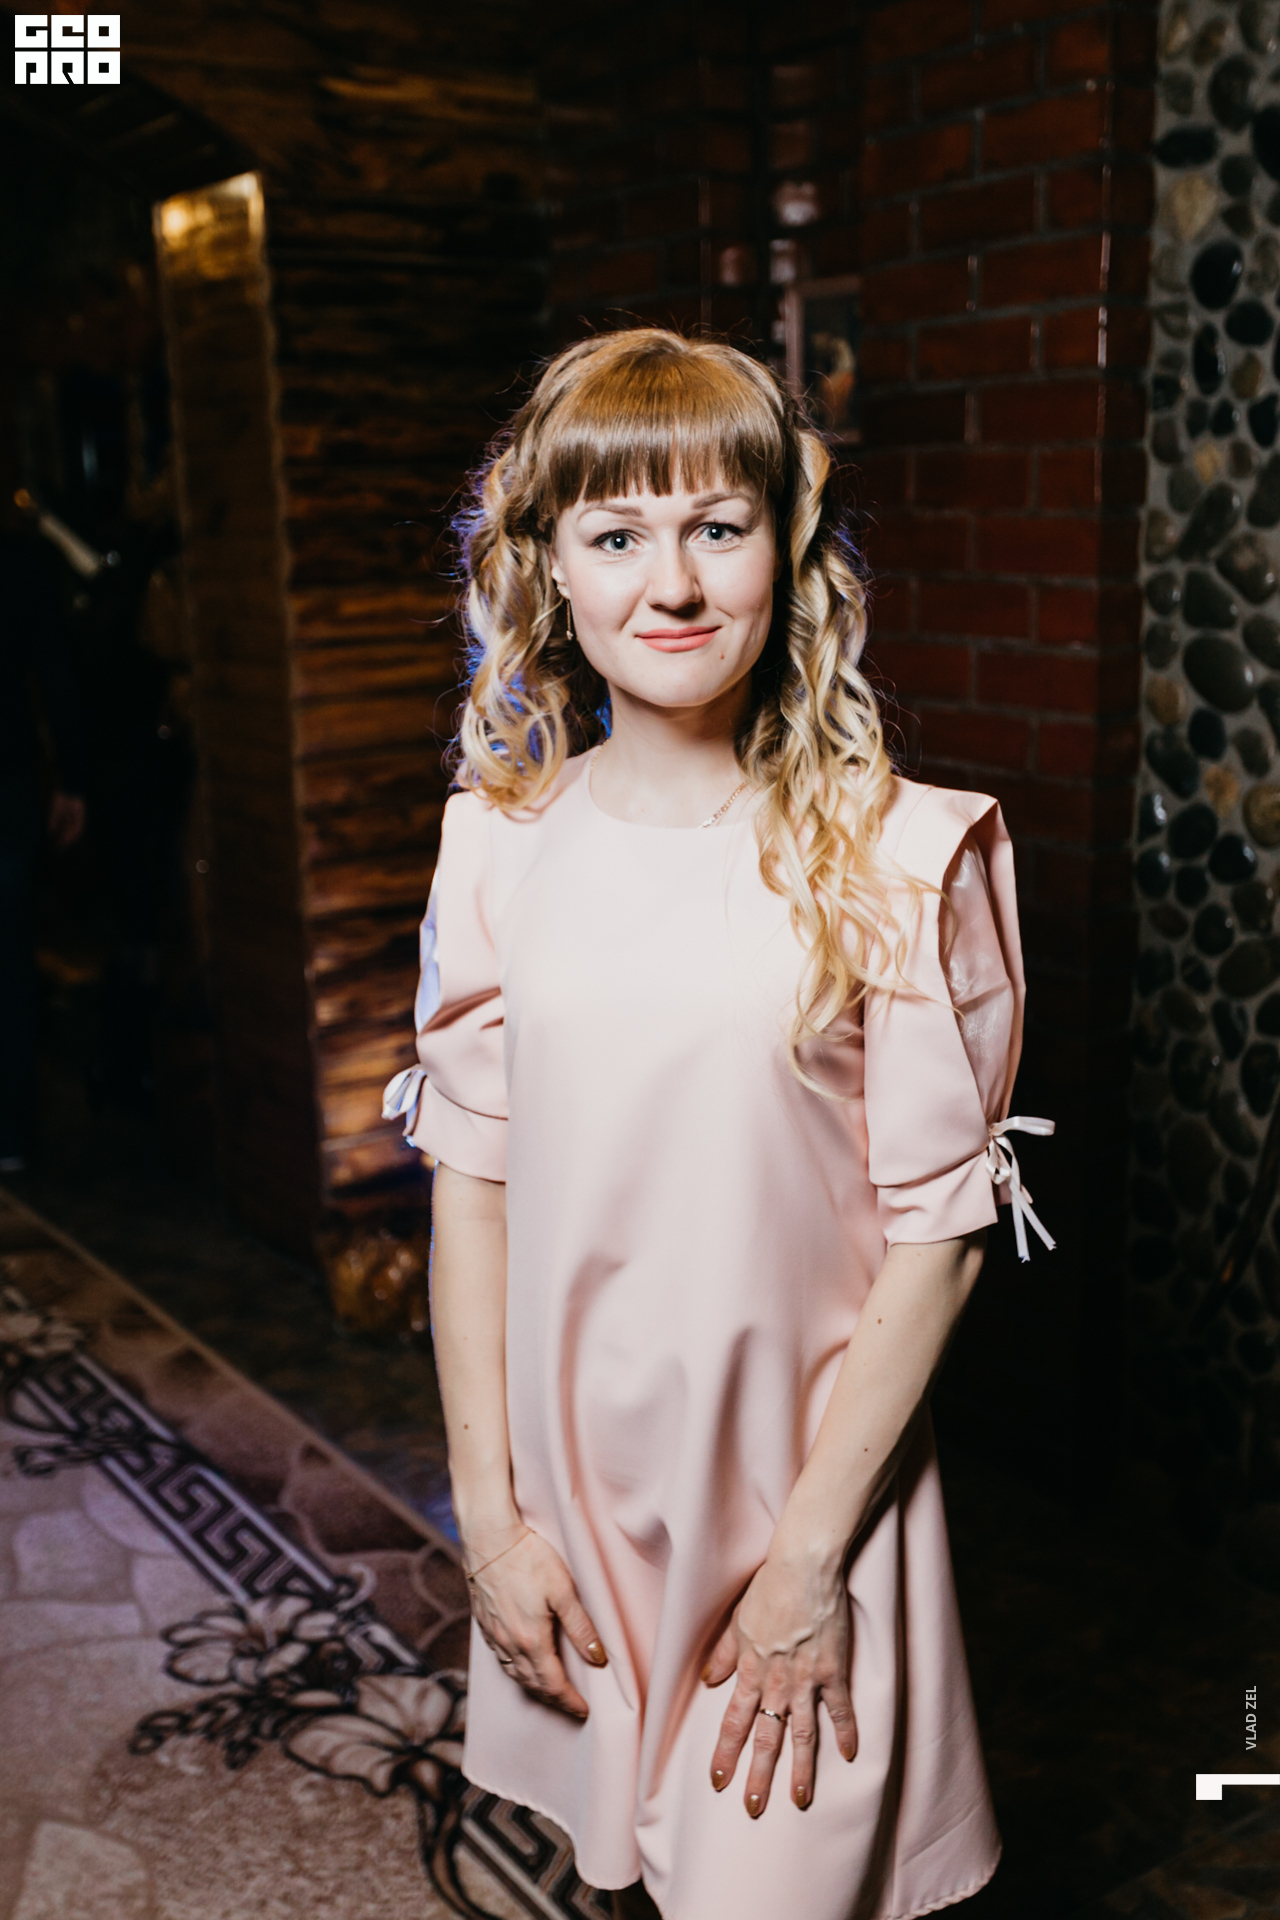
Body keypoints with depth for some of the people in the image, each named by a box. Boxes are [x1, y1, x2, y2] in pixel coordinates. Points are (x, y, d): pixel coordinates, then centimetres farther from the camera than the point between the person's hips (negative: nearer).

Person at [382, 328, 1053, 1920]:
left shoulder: (899, 859, -13)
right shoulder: (499, 846, -3)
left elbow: (938, 1226, -10)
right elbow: (470, 1184, 1)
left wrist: (814, 1551, -11)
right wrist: (487, 1509, 0)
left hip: (807, 1487, -3)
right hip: (568, 1488, 3)